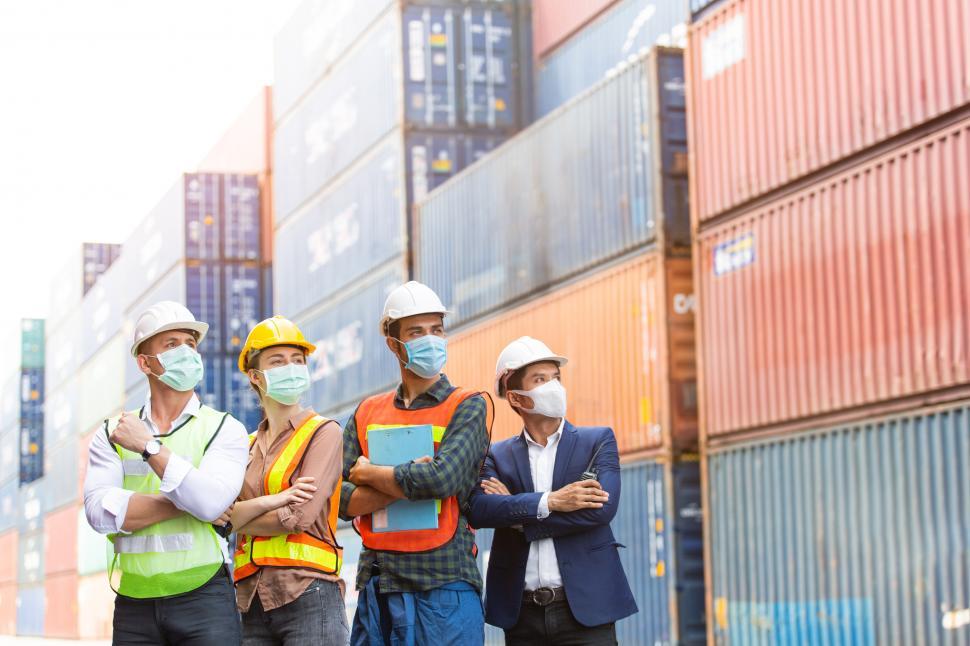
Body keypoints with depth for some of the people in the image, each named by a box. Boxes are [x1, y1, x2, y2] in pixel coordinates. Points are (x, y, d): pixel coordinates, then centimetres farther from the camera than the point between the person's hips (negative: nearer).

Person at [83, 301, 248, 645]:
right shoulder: (112, 434, 8)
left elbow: (210, 501, -15)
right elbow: (100, 511, -8)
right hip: (133, 603, 2)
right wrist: (185, 504, -11)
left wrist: (148, 447, -11)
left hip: (204, 600, -2)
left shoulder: (224, 429, 2)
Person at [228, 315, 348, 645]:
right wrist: (270, 502, -16)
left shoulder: (323, 432, 1)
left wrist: (238, 517, 2)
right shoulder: (247, 446, 17)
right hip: (252, 601, 5)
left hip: (309, 596, -5)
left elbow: (299, 517, -10)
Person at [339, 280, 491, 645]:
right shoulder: (368, 414, 13)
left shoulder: (467, 406, 1)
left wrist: (370, 474, -2)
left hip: (444, 585, -4)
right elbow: (340, 500, 2)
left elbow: (442, 478, -16)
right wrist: (408, 482, -12)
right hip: (377, 584, 4)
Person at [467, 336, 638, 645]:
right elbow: (477, 509, -9)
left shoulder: (598, 441, 5)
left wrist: (516, 513, -7)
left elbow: (602, 509, -11)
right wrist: (550, 502, -18)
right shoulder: (497, 456, 9)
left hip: (584, 607, -1)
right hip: (522, 614, 2)